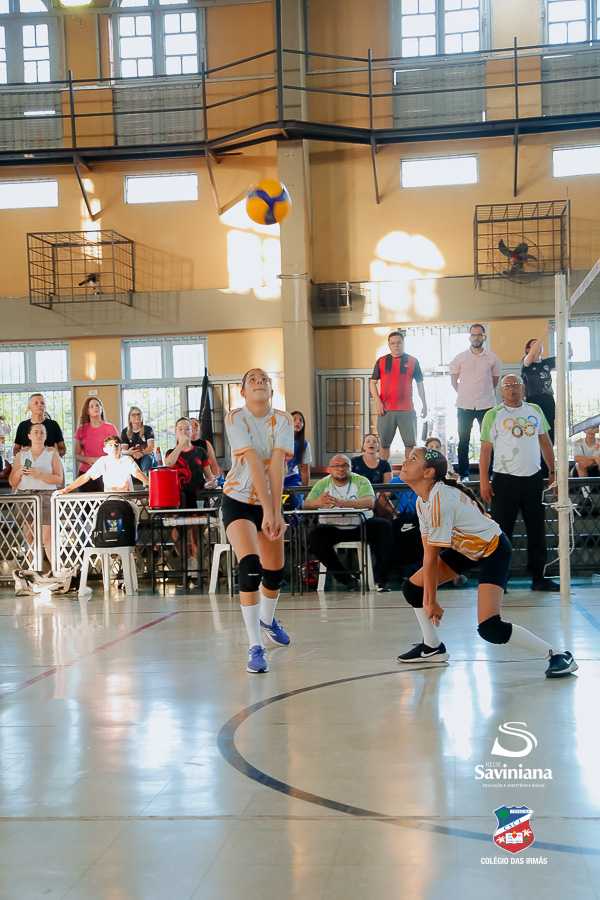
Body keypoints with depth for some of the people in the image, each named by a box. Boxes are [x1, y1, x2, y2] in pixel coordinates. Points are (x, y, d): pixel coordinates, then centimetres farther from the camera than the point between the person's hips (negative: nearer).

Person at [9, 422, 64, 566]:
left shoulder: (52, 453, 9)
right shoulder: (21, 454, 16)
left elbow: (59, 479, -3)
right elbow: (12, 482, 16)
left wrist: (39, 475, -14)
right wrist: (19, 472, -4)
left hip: (46, 495, -3)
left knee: (47, 536, -14)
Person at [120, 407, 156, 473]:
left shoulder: (147, 429, -1)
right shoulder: (125, 432, 5)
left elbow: (151, 448, -13)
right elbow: (123, 450, -4)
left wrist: (142, 453, -35)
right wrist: (129, 452, -30)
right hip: (132, 461, 1)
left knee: (147, 458, -34)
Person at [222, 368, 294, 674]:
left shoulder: (282, 420, -6)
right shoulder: (235, 418, -14)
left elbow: (277, 466, -17)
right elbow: (254, 463, -23)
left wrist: (275, 511, -24)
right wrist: (267, 511, -29)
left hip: (270, 501, 4)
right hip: (238, 501, -3)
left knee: (275, 570, 10)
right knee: (249, 568, -20)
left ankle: (267, 620, 42)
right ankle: (254, 647, -15)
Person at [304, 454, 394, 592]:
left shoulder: (361, 481, -3)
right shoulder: (323, 484, 2)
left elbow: (370, 502, -22)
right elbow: (306, 504, -11)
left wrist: (342, 503, -35)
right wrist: (318, 502, -36)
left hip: (360, 525, 0)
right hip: (332, 527, 0)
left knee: (384, 526, -24)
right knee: (315, 538, -27)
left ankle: (381, 579, -16)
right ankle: (346, 578, -14)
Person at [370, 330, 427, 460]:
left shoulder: (412, 361, 6)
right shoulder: (381, 361, 6)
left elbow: (419, 384, 10)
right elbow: (372, 382, 7)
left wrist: (424, 405, 6)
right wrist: (378, 401, -6)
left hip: (407, 410, 0)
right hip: (386, 410, 0)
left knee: (410, 443, 0)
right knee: (384, 444, 5)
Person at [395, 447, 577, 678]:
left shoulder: (440, 499, -30)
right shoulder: (422, 501, -1)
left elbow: (431, 558, -23)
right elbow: (428, 553, -1)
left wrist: (432, 602, -15)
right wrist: (428, 598, -6)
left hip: (494, 550, -10)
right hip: (467, 549, 10)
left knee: (489, 628, -21)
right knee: (412, 587, 9)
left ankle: (557, 656, -7)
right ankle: (433, 648, 27)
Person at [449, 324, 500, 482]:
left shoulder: (492, 358, 3)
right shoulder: (460, 358, 2)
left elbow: (495, 379, 15)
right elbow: (454, 380, 10)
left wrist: (485, 392, 12)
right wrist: (464, 393, 8)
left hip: (487, 405, 0)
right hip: (465, 406, 0)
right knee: (463, 441, 3)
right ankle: (463, 474, 10)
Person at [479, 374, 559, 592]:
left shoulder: (535, 410, 10)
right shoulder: (493, 415, -2)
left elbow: (545, 442, 16)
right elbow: (486, 449, -5)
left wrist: (553, 471, 12)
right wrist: (484, 481, -10)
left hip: (534, 478, 4)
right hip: (505, 480, -4)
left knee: (537, 531, 9)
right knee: (502, 532, 0)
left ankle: (538, 578, 19)